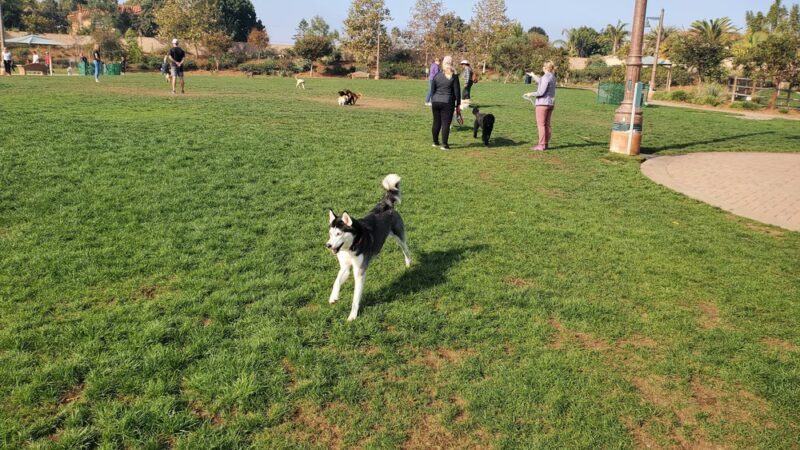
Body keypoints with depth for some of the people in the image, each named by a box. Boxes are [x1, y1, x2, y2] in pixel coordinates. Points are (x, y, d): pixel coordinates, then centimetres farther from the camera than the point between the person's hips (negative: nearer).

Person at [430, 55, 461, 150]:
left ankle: (435, 142, 24)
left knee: (436, 122, 14)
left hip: (436, 102, 4)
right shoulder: (454, 77, -5)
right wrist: (458, 104, 5)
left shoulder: (437, 75, 4)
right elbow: (457, 92, -4)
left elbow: (432, 90, 8)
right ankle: (444, 144, -3)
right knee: (446, 123, -1)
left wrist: (432, 102, 18)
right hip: (447, 103, -3)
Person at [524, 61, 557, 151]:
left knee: (541, 124, -6)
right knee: (547, 124, 11)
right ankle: (546, 144, 14)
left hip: (543, 103, -9)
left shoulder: (546, 77, -16)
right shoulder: (552, 77, 12)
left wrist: (531, 94, -5)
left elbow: (541, 92, -20)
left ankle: (541, 145, -8)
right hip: (550, 103, 9)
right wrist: (534, 76, 45)